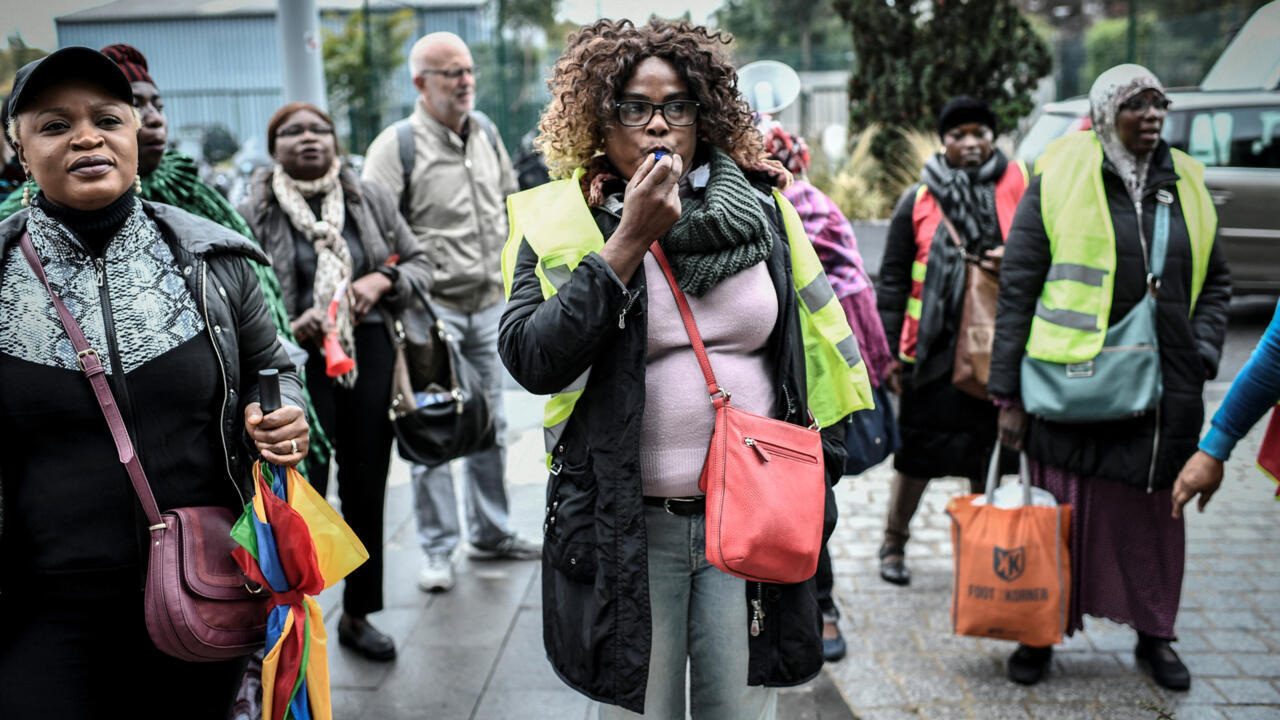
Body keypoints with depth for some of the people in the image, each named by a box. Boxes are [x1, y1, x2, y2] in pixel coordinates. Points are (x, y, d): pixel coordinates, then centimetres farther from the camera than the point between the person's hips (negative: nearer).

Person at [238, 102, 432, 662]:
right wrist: (288, 327, -18)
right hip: (300, 366, -3)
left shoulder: (370, 199, 8)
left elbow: (419, 264, 14)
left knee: (367, 491, 11)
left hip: (370, 357, 4)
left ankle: (357, 615, 28)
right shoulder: (254, 214, -2)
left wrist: (383, 280, -6)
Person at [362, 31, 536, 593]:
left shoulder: (486, 134, 9)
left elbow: (509, 204, 21)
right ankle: (438, 550, 10)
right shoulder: (396, 146, -11)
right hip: (432, 310, -6)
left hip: (489, 304, 6)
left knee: (490, 425, 14)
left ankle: (491, 533, 28)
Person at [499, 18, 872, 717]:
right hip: (626, 526, -2)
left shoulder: (759, 207, 5)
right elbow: (531, 362, -16)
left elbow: (810, 351, 12)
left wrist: (815, 479, 10)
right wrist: (628, 241, -18)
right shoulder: (563, 221, -3)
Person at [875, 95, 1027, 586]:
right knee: (917, 452, 4)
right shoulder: (919, 199, 3)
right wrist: (888, 351, 0)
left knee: (989, 451, 10)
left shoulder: (1017, 187, 4)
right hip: (933, 347, -1)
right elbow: (892, 279, 5)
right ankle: (894, 544, 22)